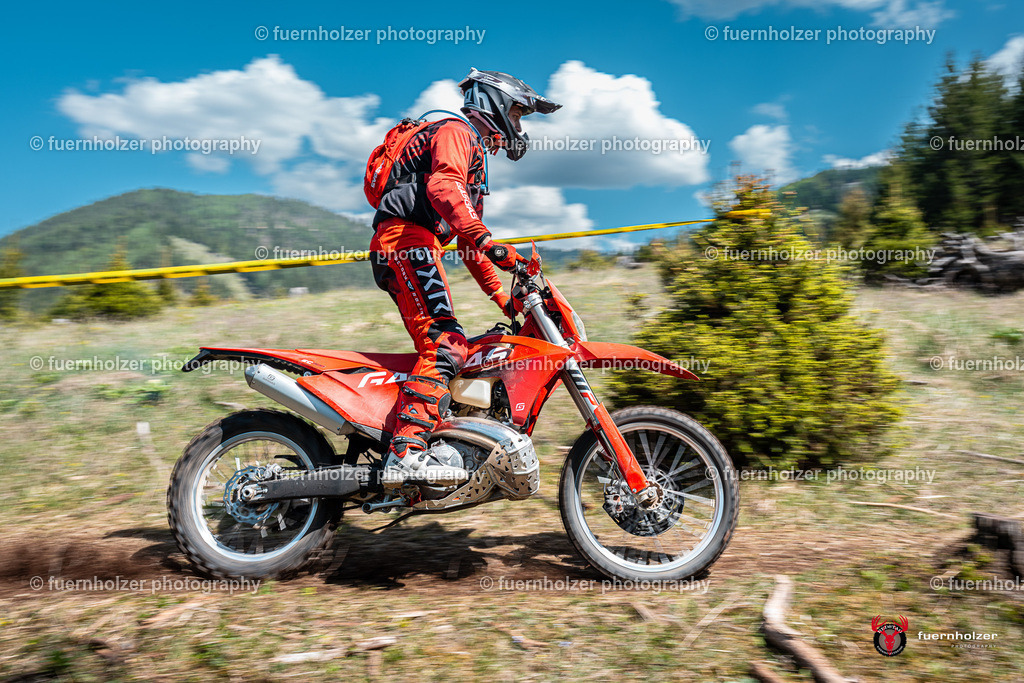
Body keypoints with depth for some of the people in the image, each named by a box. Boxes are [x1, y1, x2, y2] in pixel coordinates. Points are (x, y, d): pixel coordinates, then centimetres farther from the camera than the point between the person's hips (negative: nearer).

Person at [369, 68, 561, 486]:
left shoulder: (477, 154, 33)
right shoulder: (457, 131, 3)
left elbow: (468, 244, 32)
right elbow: (442, 187, -21)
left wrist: (501, 297, 27)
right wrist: (486, 240, -31)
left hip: (406, 247, 10)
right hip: (407, 237, -10)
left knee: (437, 350, 6)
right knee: (446, 343, -24)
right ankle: (407, 451, -34)